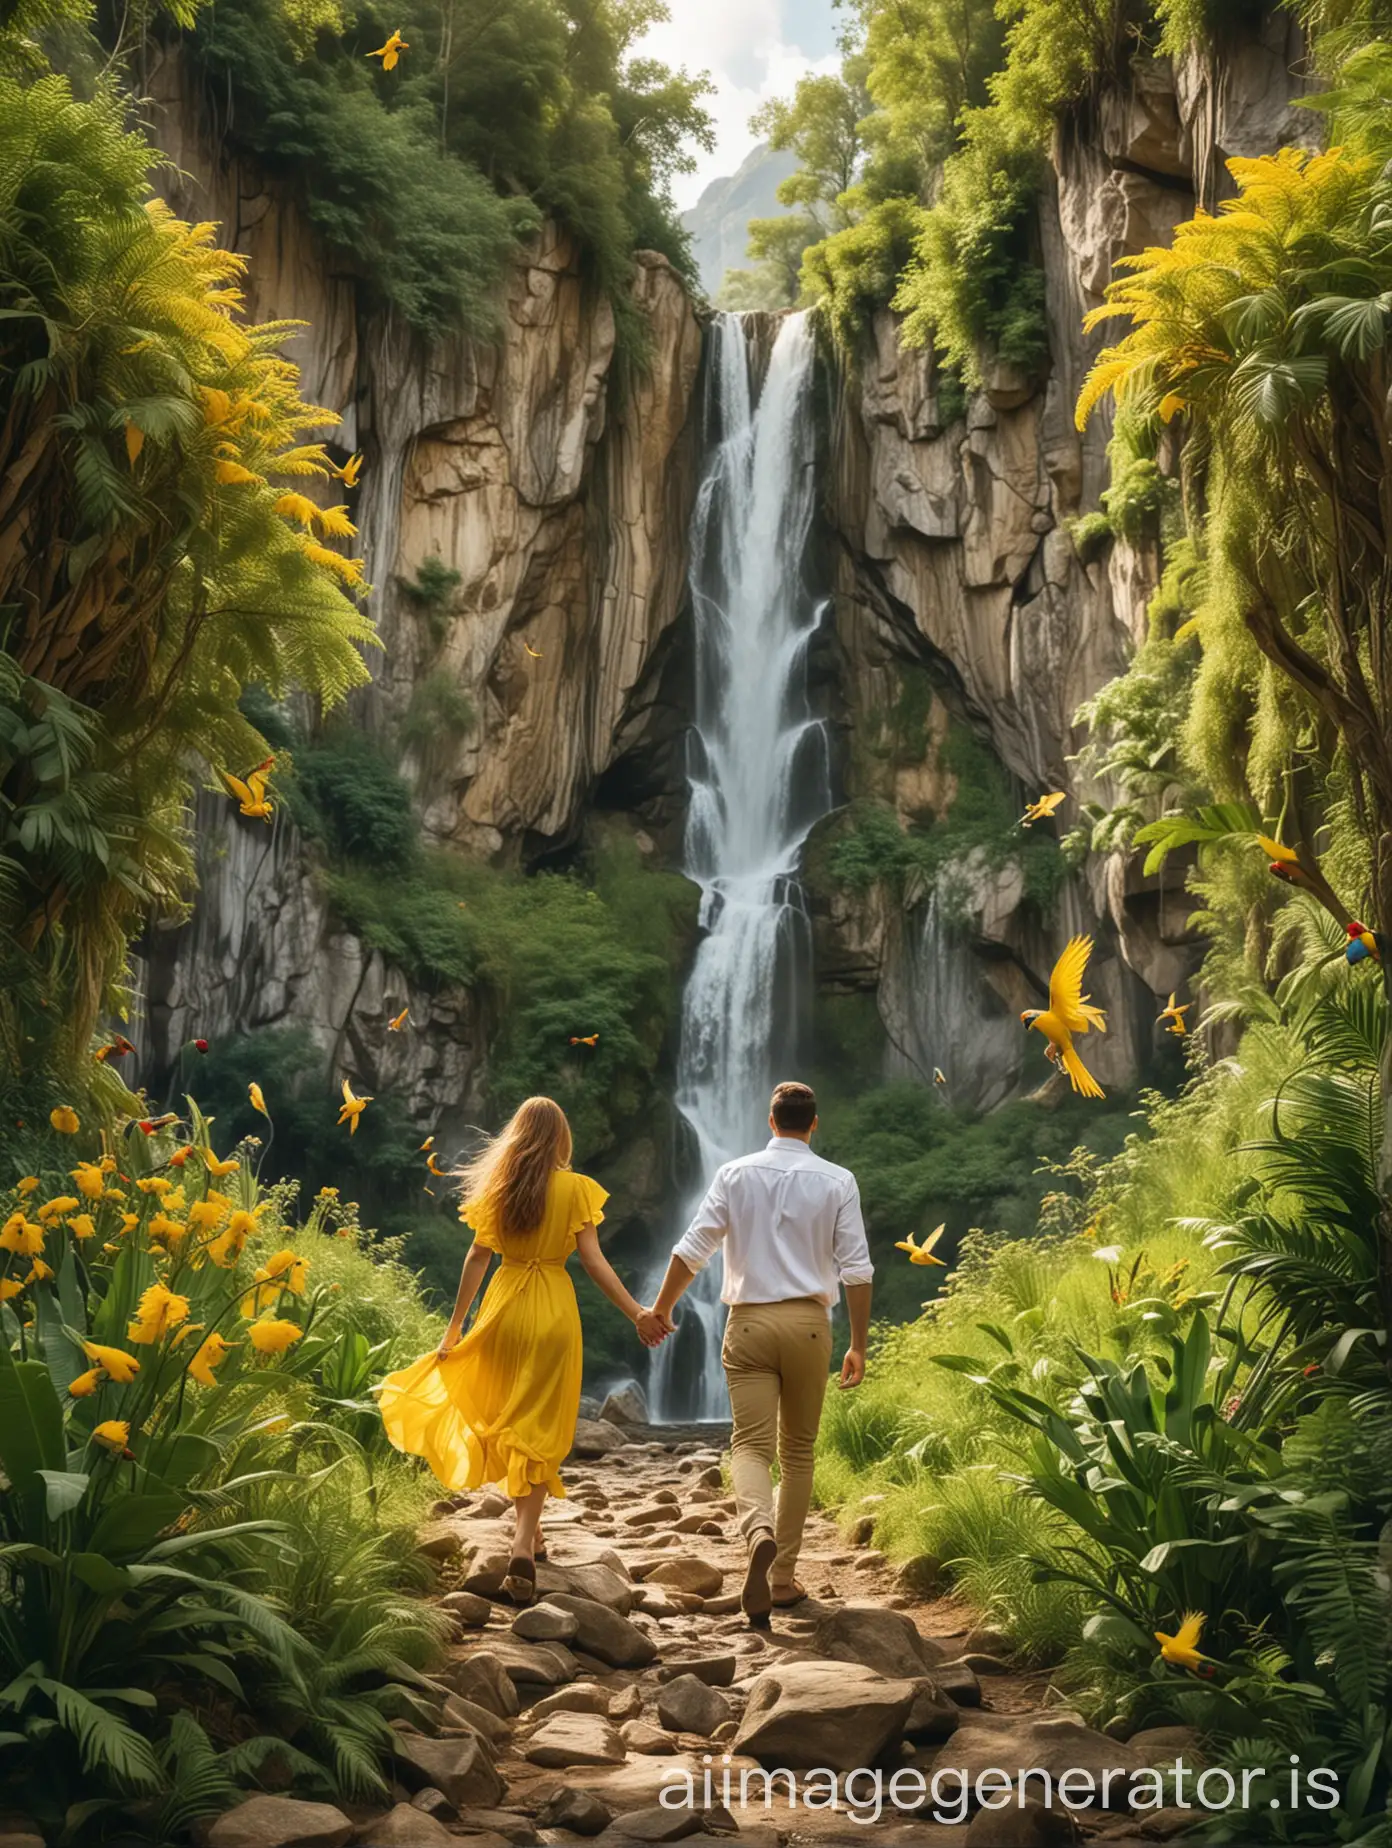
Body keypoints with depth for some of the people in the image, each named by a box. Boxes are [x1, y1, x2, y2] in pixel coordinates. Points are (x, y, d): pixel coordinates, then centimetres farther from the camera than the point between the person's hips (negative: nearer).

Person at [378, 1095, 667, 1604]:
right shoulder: (575, 1189, -5)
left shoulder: (498, 1186, 2)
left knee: (505, 1419, 20)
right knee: (540, 1430, 3)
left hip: (504, 1306, 3)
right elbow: (593, 1259, -10)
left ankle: (528, 1531, 30)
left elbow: (477, 1257, 3)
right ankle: (523, 1544, -11)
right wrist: (636, 1313, -8)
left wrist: (456, 1324, 9)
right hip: (554, 1312, -2)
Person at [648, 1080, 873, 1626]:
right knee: (798, 1449, 13)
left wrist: (661, 1307, 13)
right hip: (808, 1322, 1)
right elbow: (856, 1269, -2)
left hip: (749, 1322, 0)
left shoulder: (735, 1174, 2)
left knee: (751, 1445, -3)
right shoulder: (837, 1181, 1)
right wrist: (859, 1345, 6)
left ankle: (759, 1532, -33)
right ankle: (783, 1576, 18)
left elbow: (692, 1249, -1)